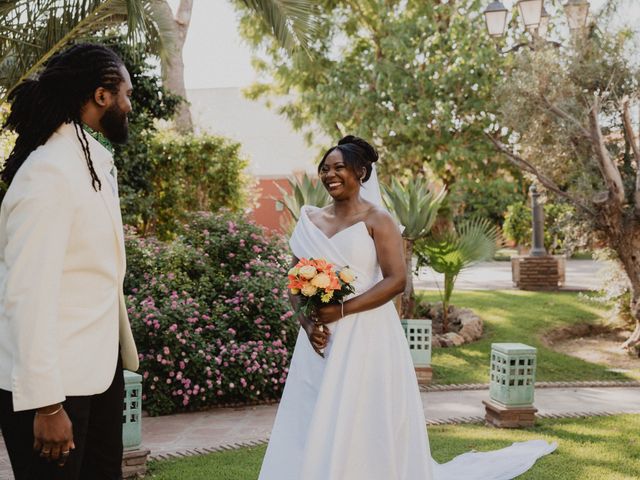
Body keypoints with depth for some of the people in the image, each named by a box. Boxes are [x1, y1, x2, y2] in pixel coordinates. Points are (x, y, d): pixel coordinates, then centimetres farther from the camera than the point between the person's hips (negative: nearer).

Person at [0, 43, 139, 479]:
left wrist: (123, 352, 12)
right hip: (53, 383, -8)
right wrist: (46, 404, -22)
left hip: (99, 372, 8)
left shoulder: (96, 162, 10)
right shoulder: (49, 171, -17)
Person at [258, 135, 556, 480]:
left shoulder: (376, 220, -4)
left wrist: (341, 310, -18)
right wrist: (308, 324, -7)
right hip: (319, 340, 5)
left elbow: (396, 280, -13)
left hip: (366, 339, -5)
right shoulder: (310, 221, 10)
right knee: (315, 430, 8)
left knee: (363, 429, 0)